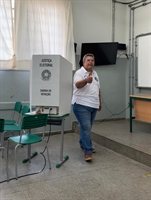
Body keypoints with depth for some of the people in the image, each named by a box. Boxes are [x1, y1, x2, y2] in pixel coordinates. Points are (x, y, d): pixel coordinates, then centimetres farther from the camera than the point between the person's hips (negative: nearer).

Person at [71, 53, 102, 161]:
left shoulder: (95, 73, 15)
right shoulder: (79, 73, -9)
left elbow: (98, 89, 21)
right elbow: (77, 85, -28)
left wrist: (100, 102, 22)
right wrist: (86, 81, -47)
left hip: (93, 106, 7)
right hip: (81, 105, -7)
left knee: (87, 128, 17)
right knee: (86, 128, -10)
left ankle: (83, 144, 33)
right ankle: (88, 151, -5)